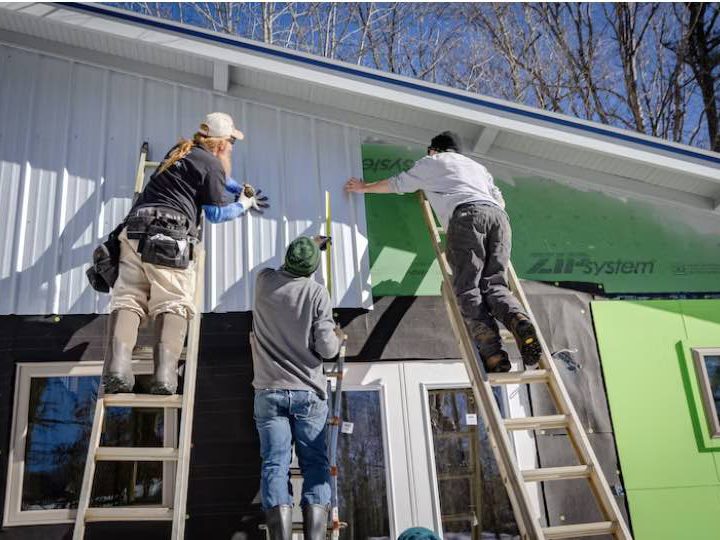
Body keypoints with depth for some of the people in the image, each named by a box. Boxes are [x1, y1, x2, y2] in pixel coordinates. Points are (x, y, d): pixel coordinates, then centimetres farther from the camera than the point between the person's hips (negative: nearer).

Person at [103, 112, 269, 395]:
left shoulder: (181, 151, 28)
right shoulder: (211, 162, 3)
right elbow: (216, 213, 7)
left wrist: (242, 189, 45)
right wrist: (244, 204, 22)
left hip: (135, 229, 7)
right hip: (169, 235, -7)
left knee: (127, 299, -3)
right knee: (173, 304, -9)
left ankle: (117, 366, -21)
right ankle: (164, 374, -24)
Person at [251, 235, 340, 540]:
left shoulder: (264, 282, 3)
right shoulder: (316, 292, -6)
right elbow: (326, 349, -10)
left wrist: (311, 245, 41)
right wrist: (337, 338, 13)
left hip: (269, 392, 2)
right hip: (307, 392, -2)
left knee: (275, 466, -2)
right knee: (315, 466, 4)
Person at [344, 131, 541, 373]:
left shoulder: (431, 163, 29)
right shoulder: (478, 166, 40)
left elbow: (396, 184, 40)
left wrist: (365, 187, 56)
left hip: (466, 214, -5)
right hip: (498, 216, 5)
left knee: (467, 288, -11)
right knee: (494, 283, 0)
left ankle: (492, 351, -30)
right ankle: (519, 320, -32)